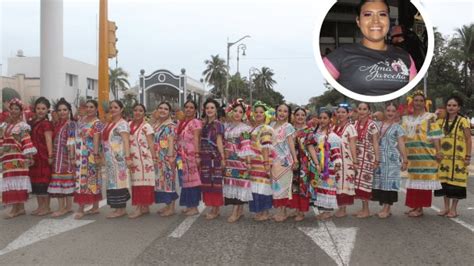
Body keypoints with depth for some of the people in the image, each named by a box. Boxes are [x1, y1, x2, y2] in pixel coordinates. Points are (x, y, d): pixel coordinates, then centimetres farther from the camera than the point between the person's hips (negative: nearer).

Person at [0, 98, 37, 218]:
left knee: (17, 181, -5)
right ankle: (18, 208, 9)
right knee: (10, 182, 5)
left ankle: (18, 207, 0)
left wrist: (29, 156, -18)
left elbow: (27, 142, -12)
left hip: (18, 158, -6)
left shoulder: (22, 126, -5)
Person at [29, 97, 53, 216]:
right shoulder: (32, 123, 12)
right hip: (34, 156, 7)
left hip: (43, 156, -7)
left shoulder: (46, 124, -8)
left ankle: (47, 207, 10)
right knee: (35, 181, 12)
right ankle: (40, 206, 23)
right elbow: (30, 139, 13)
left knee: (44, 181, -1)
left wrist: (50, 156, -20)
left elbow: (49, 140, -14)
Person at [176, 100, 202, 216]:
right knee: (185, 179, 11)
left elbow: (196, 140, -13)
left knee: (192, 179, -4)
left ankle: (194, 207, 3)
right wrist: (178, 154, 13)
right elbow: (178, 140, 17)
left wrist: (197, 155, -18)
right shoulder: (181, 123, 16)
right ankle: (189, 205, 21)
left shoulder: (196, 122, -6)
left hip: (191, 155, -7)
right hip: (183, 156, 7)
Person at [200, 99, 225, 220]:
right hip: (205, 157, 7)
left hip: (214, 157, -7)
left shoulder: (218, 124, -6)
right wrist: (199, 157, 11)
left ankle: (216, 209, 7)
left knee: (215, 183, -2)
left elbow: (219, 142, -10)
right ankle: (212, 208, 21)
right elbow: (202, 142, 14)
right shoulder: (204, 124, 13)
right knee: (207, 183, 10)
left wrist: (222, 158, -14)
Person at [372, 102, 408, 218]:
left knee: (389, 181, -4)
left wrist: (405, 160, -5)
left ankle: (387, 209, 0)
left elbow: (401, 144, 0)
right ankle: (385, 208, 15)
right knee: (380, 181, 5)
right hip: (379, 158, 4)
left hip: (391, 158, -4)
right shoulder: (378, 125, 10)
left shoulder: (397, 127, 2)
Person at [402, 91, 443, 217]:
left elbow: (435, 136, -7)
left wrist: (438, 152, -14)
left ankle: (420, 208, 3)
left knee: (423, 180, -3)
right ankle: (414, 206, 20)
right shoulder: (406, 118, 13)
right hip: (411, 155, 5)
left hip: (425, 154, -5)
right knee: (413, 180, 11)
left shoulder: (429, 117, -1)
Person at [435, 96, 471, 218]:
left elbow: (469, 140, -6)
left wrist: (468, 156, -9)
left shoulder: (463, 121, -5)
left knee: (455, 182, 1)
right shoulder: (441, 121, 8)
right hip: (444, 157, 5)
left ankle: (453, 209, 12)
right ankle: (446, 207, 20)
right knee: (444, 182, 8)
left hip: (458, 158, -4)